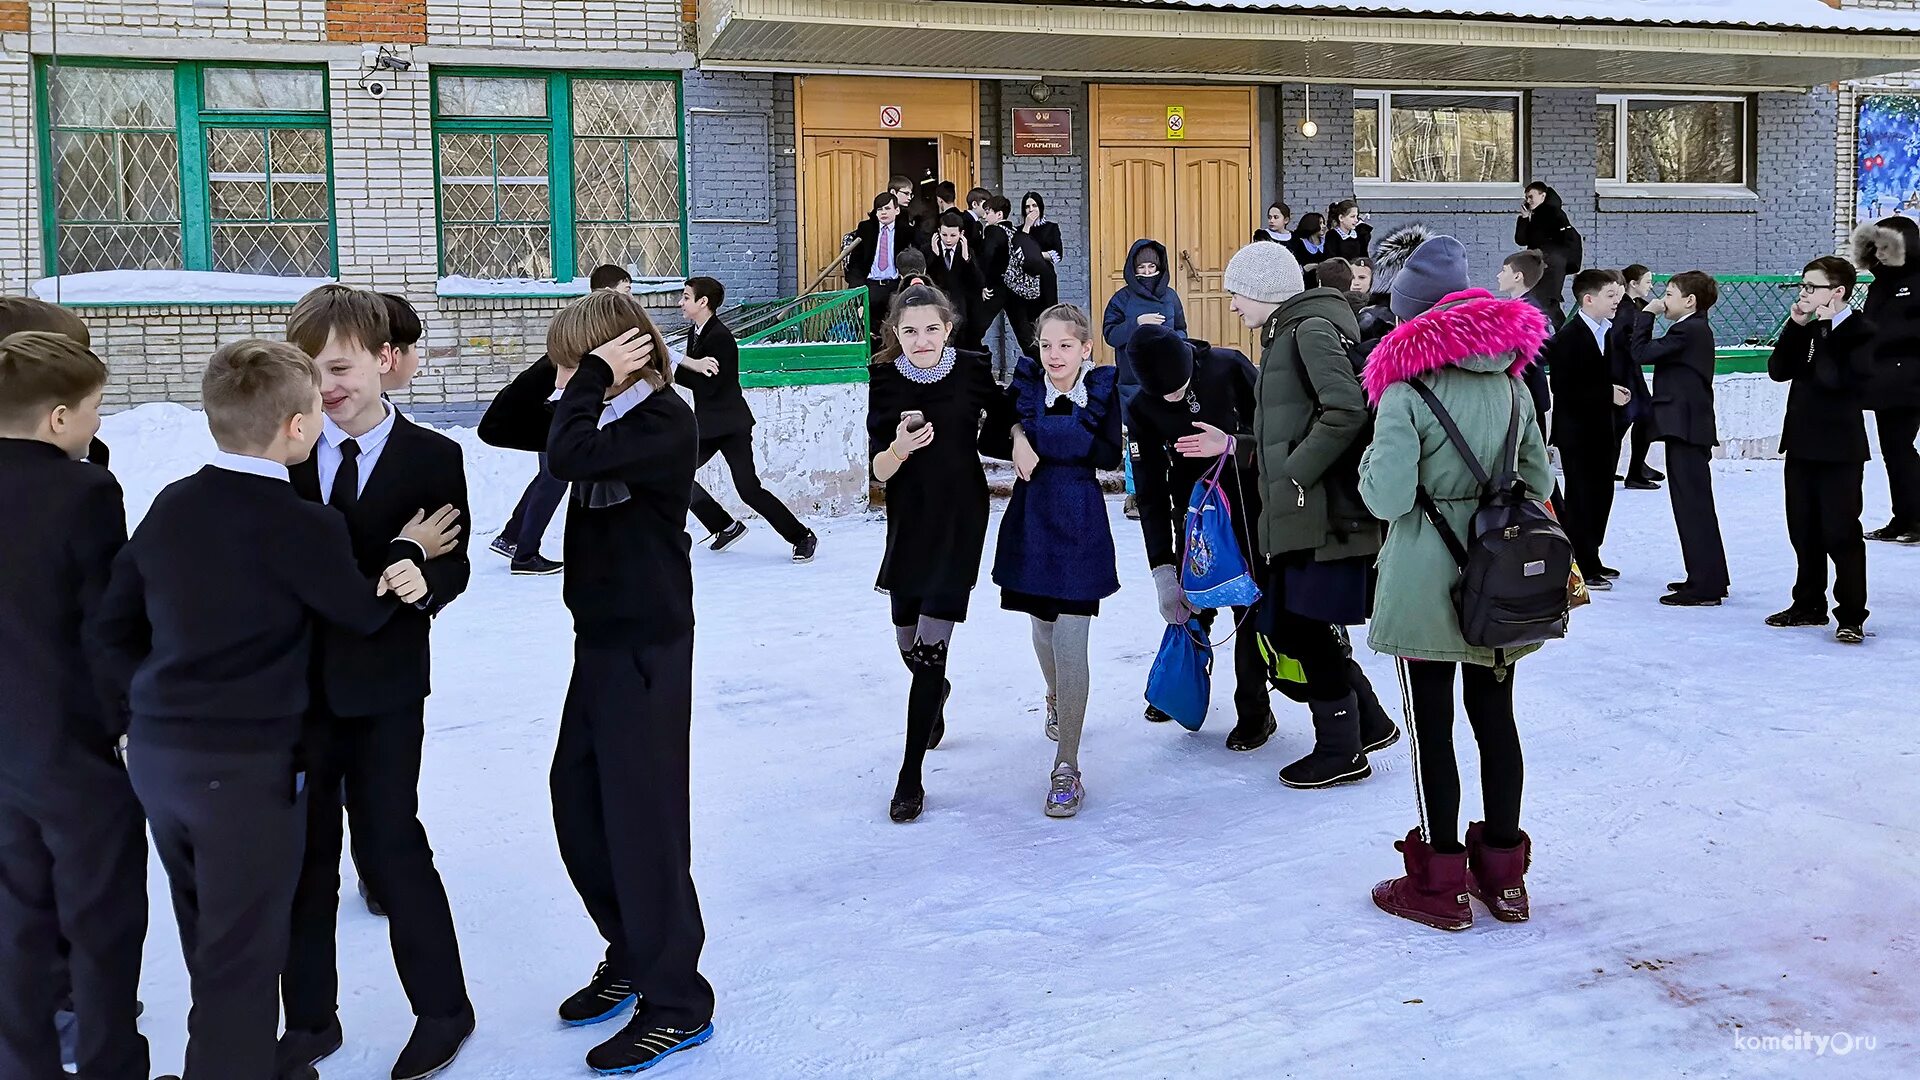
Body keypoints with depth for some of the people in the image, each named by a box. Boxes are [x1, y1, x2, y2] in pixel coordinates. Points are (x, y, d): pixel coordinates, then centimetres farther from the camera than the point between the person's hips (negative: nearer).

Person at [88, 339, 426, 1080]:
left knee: (214, 942, 23)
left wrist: (154, 705, 13)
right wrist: (406, 550, 11)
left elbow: (109, 630, 6)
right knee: (241, 957, 5)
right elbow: (364, 614, -2)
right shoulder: (303, 526, -17)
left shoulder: (170, 507, 3)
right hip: (245, 763, -7)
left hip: (157, 752, 7)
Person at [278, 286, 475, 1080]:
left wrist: (418, 577, -28)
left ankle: (442, 1008, 22)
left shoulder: (433, 459, -3)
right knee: (303, 853, 11)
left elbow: (453, 568, -6)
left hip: (382, 685, -2)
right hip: (295, 679, 3)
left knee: (389, 846, 2)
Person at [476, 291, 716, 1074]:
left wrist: (590, 378, -18)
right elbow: (498, 427, 12)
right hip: (600, 635, 10)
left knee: (641, 813, -4)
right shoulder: (599, 416, 9)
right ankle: (631, 955, 32)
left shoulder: (665, 421, -17)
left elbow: (568, 458, -31)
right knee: (576, 802, 16)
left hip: (647, 643, -9)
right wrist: (558, 372, 0)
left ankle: (677, 1002, 8)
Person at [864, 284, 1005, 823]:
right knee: (909, 646, 13)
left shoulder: (971, 369, -5)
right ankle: (936, 694, 51)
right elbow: (879, 470, -7)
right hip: (909, 520, 2)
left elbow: (1006, 416, 14)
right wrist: (900, 447, -26)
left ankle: (910, 777, -2)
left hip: (960, 520, -2)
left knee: (931, 646, -9)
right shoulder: (885, 379, -4)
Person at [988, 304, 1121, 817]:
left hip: (1079, 522, -3)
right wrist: (1019, 435, -19)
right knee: (1042, 626, 20)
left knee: (1071, 642, -8)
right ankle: (1055, 699, 53)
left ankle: (1066, 767, -3)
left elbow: (1110, 454, -13)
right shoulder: (1027, 380, 0)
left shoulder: (1103, 388, -7)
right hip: (1032, 518, 4)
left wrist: (1038, 434, -14)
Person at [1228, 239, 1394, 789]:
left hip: (1323, 511, -9)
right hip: (1296, 513, 9)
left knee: (1305, 626, -1)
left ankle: (1342, 750, 13)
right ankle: (1366, 721, 28)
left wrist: (1296, 472, -20)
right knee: (1289, 628, 13)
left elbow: (1346, 409, -24)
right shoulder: (1285, 334, 19)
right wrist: (1232, 447, 17)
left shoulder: (1311, 329, -11)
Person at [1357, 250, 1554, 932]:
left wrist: (1371, 459, 0)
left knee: (1432, 728, 4)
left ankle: (1442, 885, 13)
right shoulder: (1509, 385, 4)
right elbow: (1540, 480, 10)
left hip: (1424, 587, -6)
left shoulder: (1405, 393, -14)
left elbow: (1387, 498, -19)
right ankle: (1504, 873, 25)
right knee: (1495, 717, 14)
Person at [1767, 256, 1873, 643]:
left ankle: (1852, 616, 1)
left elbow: (1839, 378, -23)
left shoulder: (1859, 332, -10)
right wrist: (1795, 327, -5)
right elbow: (1777, 370, 3)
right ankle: (1809, 604, 25)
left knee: (1841, 532, -5)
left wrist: (1825, 332, -18)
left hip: (1839, 449, -7)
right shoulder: (1808, 329, 12)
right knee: (1803, 531, 13)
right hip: (1801, 443, 7)